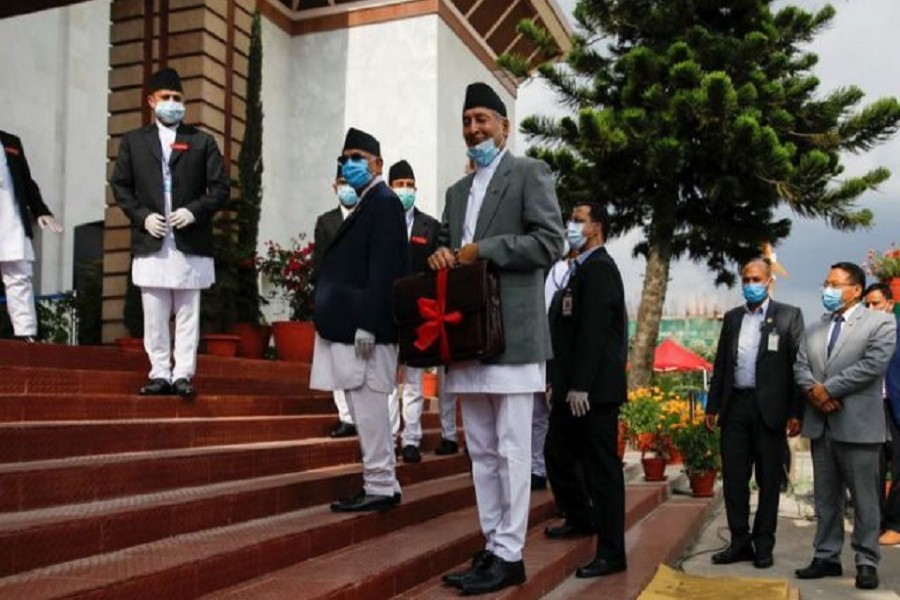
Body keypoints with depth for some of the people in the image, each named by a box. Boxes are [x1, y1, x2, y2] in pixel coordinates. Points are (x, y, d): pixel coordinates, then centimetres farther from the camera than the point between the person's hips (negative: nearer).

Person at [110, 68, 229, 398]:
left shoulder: (202, 142, 9)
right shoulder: (133, 141, 12)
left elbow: (221, 187, 5)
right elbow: (120, 185, 10)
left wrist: (194, 210, -10)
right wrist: (142, 216, -5)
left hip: (191, 242, -1)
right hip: (150, 242, 1)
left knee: (187, 314, 2)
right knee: (154, 315, 4)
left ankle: (183, 374, 6)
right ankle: (160, 373, 12)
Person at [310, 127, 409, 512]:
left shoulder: (384, 203, -9)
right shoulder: (368, 205, 19)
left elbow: (382, 270, -18)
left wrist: (366, 325, -22)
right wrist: (355, 324, 14)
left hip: (365, 328, -10)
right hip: (352, 327, 10)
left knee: (367, 406, -5)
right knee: (366, 407, 13)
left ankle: (380, 488, 4)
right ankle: (381, 485, 21)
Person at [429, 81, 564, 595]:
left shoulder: (530, 172, 2)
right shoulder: (458, 191, 23)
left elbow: (551, 242, -9)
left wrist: (482, 250, -12)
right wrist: (442, 255, 2)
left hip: (511, 332, -7)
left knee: (512, 450, -4)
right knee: (482, 451, 9)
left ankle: (510, 555, 2)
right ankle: (491, 547, 17)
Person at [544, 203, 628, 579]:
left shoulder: (599, 268, -11)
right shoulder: (581, 270, 19)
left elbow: (593, 331, -19)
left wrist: (580, 387, -23)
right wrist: (560, 383, 16)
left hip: (594, 389, -10)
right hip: (573, 388, 10)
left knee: (601, 467, -4)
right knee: (558, 454, 18)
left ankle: (612, 553, 4)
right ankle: (581, 518, 38)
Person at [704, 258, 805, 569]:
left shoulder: (788, 316, 1)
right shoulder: (732, 317, 14)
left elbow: (797, 365, -4)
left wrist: (795, 412, -9)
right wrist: (713, 406, 10)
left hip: (769, 408, -4)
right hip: (735, 406, 4)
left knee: (769, 479, 5)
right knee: (733, 477, 5)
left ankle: (763, 544, 16)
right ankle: (740, 541, 16)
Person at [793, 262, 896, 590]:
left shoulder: (880, 322, -2)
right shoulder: (815, 329, 16)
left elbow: (872, 365, -15)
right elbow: (800, 366, 9)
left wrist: (828, 388, -14)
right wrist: (814, 391, -11)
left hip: (858, 424, -6)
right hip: (820, 424, 6)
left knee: (864, 498, 1)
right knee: (825, 497, 11)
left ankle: (867, 562, 10)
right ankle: (827, 557, 19)